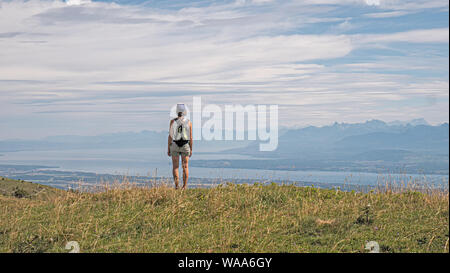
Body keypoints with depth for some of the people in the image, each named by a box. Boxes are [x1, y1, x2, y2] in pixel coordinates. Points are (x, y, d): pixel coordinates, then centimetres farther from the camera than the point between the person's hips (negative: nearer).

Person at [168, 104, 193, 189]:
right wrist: (191, 149, 5)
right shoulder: (189, 122, -3)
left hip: (175, 145, -1)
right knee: (185, 166, 7)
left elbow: (170, 136, -6)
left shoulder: (173, 121, -6)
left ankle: (176, 185, -7)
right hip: (185, 146, 1)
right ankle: (184, 186, 2)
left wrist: (168, 149, 0)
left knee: (175, 166, 4)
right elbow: (190, 137, -3)